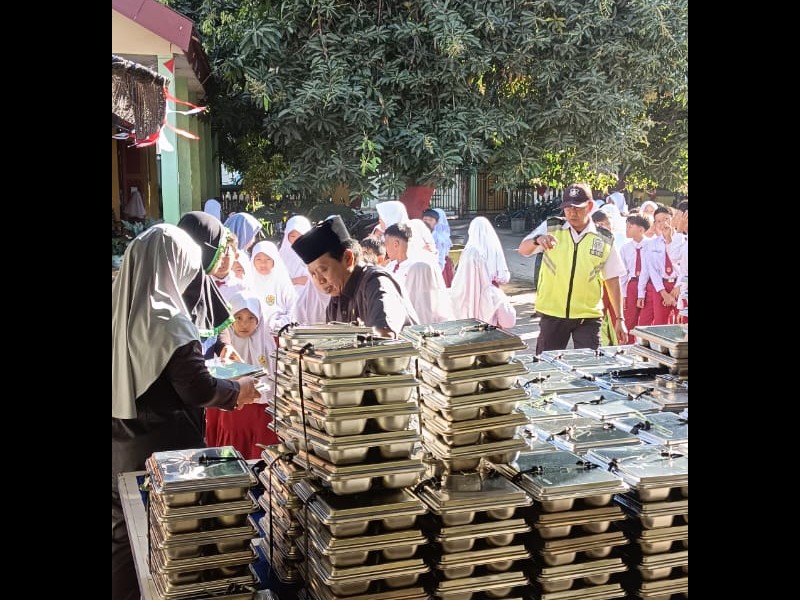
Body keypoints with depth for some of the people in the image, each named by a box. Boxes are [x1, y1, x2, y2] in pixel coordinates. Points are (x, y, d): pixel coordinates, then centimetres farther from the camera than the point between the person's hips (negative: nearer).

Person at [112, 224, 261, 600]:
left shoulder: (118, 307, 1)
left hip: (121, 443, 7)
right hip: (163, 445, -7)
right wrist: (239, 390, 0)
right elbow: (199, 390, -18)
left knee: (124, 532, 16)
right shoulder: (167, 320, -19)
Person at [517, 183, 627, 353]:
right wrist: (537, 240, -30)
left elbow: (612, 280, 7)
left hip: (588, 316, 0)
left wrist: (620, 319, 6)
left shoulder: (605, 239, 2)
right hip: (552, 313, 0)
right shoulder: (551, 227, 1)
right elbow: (523, 250, -7)